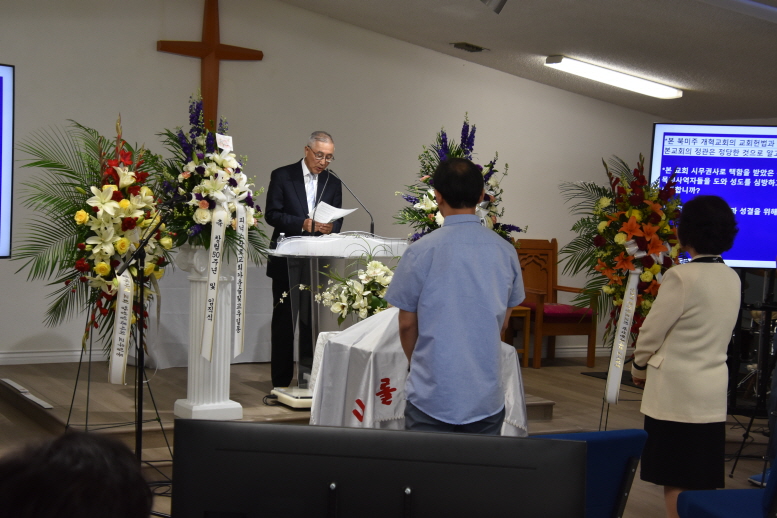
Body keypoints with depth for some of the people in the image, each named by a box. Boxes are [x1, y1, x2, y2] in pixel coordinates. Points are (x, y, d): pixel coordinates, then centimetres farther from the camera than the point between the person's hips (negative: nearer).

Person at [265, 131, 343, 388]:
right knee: (283, 320, 4)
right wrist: (304, 224, -22)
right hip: (287, 261, -2)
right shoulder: (282, 176, -1)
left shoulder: (333, 183, 10)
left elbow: (338, 220, 7)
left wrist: (330, 226, -17)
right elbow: (272, 214, -9)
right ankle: (281, 382, 11)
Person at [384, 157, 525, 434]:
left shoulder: (421, 252, -10)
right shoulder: (505, 251, -1)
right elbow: (503, 322, 9)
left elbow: (407, 323, -1)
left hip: (432, 397, -2)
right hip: (486, 399, 3)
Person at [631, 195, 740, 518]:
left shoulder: (681, 277, -17)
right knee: (705, 484, 13)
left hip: (676, 392, -6)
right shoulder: (732, 279, 5)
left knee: (676, 483, 3)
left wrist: (639, 367, 10)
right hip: (714, 391, 7)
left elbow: (652, 332, -9)